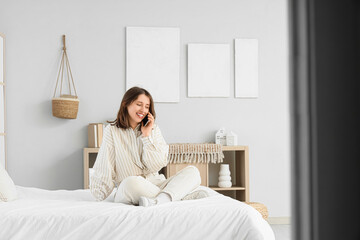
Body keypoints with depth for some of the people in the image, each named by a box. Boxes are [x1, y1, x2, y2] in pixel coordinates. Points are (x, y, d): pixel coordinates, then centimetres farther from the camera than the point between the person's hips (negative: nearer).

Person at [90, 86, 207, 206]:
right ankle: (184, 197, -29)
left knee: (193, 171, -19)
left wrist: (147, 135, -3)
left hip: (156, 185, 4)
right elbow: (104, 169, 2)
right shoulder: (112, 131, 5)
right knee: (131, 182, -39)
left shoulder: (153, 129, 13)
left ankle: (160, 200, -45)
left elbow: (157, 165, 1)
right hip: (127, 190, -3)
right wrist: (99, 195, -7)